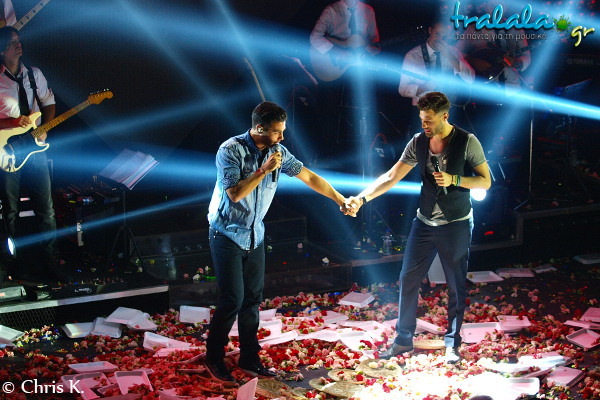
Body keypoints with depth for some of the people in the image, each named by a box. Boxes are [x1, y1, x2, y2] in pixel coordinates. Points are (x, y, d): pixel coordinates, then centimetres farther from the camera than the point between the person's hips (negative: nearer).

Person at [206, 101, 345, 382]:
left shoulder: (277, 151, -3)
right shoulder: (230, 151, -19)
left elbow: (308, 177, 5)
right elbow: (235, 193, -25)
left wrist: (340, 200, 6)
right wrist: (264, 170, -27)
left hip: (255, 235, 6)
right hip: (228, 234, -6)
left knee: (253, 298, 8)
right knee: (232, 299, -8)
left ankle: (249, 358, 18)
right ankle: (214, 357, 9)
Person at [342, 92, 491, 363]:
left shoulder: (467, 142, -12)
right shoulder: (418, 142, -1)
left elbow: (485, 181, -7)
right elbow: (392, 177, -1)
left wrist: (454, 180, -22)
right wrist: (361, 198, -11)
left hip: (456, 225, -4)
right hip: (424, 222, 4)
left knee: (456, 286, 5)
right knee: (408, 279, 5)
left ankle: (452, 344, 19)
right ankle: (403, 340, 18)